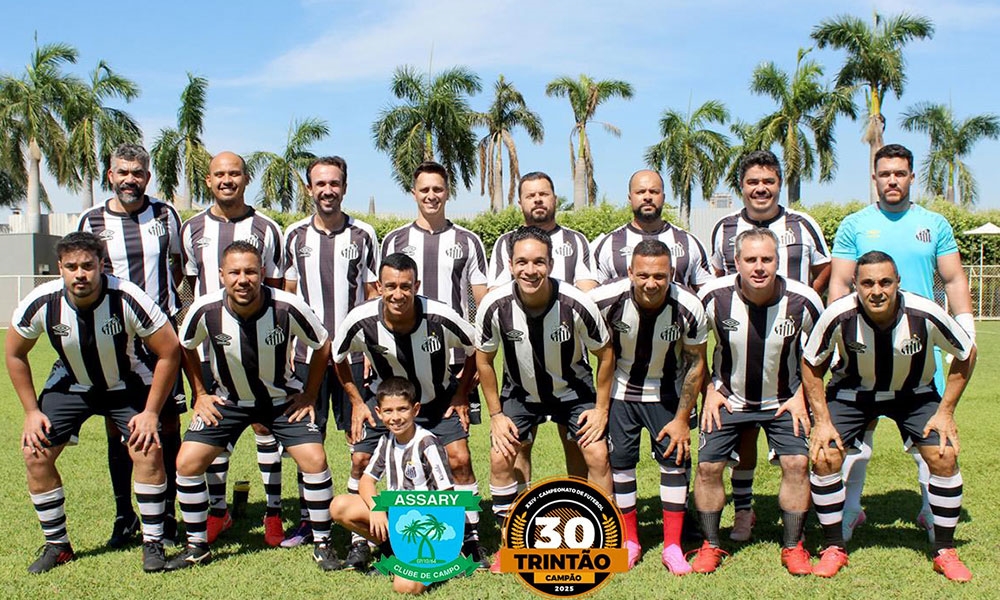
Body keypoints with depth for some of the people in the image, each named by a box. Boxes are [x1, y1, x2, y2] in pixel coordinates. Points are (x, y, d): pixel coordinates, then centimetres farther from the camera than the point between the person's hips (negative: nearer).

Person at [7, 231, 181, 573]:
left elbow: (170, 352, -21)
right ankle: (57, 545, 12)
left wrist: (151, 411, -20)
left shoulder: (127, 299, -31)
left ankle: (153, 544, -2)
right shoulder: (41, 304, -23)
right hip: (69, 385, 3)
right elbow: (15, 353, -3)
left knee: (148, 451, -20)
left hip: (127, 384, -2)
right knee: (35, 454, -7)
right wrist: (31, 411, -4)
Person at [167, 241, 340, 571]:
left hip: (283, 398, -1)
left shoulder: (287, 307, -27)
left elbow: (322, 346, -9)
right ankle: (197, 546, 13)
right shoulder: (205, 310, -22)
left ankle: (322, 543, 5)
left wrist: (309, 396, -7)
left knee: (315, 460, -15)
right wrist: (200, 394, -1)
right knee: (187, 462, -8)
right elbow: (186, 348, 2)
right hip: (227, 399, 2)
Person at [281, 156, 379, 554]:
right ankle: (308, 520, 20)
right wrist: (286, 345, 5)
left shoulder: (363, 235, 3)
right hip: (307, 354, 2)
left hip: (353, 353, -2)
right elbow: (288, 296, 13)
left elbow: (374, 295, 4)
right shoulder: (295, 236, 9)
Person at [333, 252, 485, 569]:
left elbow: (476, 351, -8)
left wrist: (461, 394, -7)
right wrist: (357, 402, -4)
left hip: (439, 399, -1)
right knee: (360, 459, -10)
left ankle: (471, 537, 6)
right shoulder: (361, 321, -26)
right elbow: (338, 358, -2)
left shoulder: (441, 318, -29)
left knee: (459, 459, -13)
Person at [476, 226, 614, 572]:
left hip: (572, 389, -1)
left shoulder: (575, 304, -29)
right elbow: (484, 360, -7)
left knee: (597, 454, -11)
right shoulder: (495, 306, -26)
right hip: (520, 391, 1)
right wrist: (496, 414, -6)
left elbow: (605, 353, -11)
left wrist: (601, 408, -9)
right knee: (500, 457, -8)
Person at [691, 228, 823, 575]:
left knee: (797, 464, -11)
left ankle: (793, 547, 9)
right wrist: (709, 389, -5)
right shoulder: (714, 297, -20)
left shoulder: (803, 301, -19)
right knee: (708, 466, -6)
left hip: (784, 400, 0)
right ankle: (710, 546, 13)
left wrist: (802, 395, -4)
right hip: (729, 399, 0)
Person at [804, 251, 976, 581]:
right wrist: (822, 420, -15)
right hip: (852, 392, 0)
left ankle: (945, 551, 6)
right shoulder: (838, 316, -29)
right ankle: (834, 548, 4)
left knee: (944, 456, -15)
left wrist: (946, 411, -11)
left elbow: (966, 354, -9)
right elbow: (811, 364, -11)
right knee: (824, 457, -15)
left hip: (914, 393, 1)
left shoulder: (925, 314, -29)